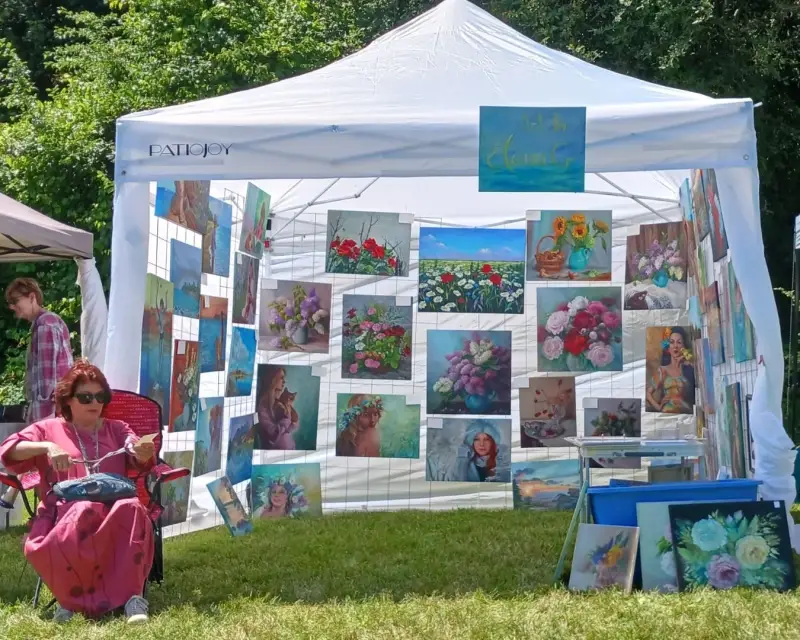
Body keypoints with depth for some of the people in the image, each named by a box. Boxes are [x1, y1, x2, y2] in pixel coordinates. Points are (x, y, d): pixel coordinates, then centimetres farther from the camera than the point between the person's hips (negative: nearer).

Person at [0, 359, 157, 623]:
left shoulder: (116, 429, 25)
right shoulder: (49, 428, 18)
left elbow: (141, 461, 7)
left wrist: (145, 451, -19)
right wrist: (47, 446, -14)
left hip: (112, 508, 2)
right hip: (63, 511, -2)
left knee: (132, 508, -36)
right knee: (85, 512, -40)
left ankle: (132, 595, -35)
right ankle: (75, 597, -26)